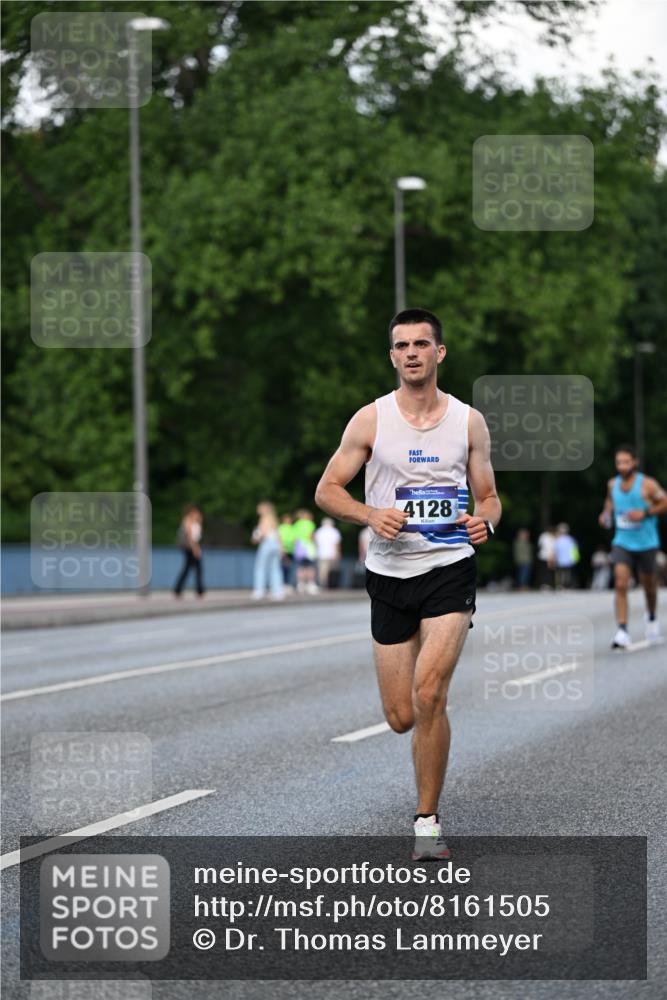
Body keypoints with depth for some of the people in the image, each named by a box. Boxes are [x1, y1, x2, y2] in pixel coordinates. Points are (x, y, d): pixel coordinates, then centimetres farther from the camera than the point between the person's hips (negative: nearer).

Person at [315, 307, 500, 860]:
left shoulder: (469, 421, 4)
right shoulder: (371, 419, 1)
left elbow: (489, 497, 12)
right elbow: (327, 490, 4)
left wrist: (485, 520, -11)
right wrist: (371, 515, -15)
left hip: (450, 569, -1)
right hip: (390, 571, 1)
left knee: (428, 693, -20)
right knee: (402, 717, 2)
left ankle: (427, 821, -8)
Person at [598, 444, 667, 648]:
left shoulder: (647, 485, -13)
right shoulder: (613, 484, 1)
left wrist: (645, 513, -20)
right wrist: (606, 513, 0)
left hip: (646, 544, -2)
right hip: (622, 542, 2)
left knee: (649, 585, 15)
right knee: (620, 584, -17)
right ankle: (622, 632, -21)